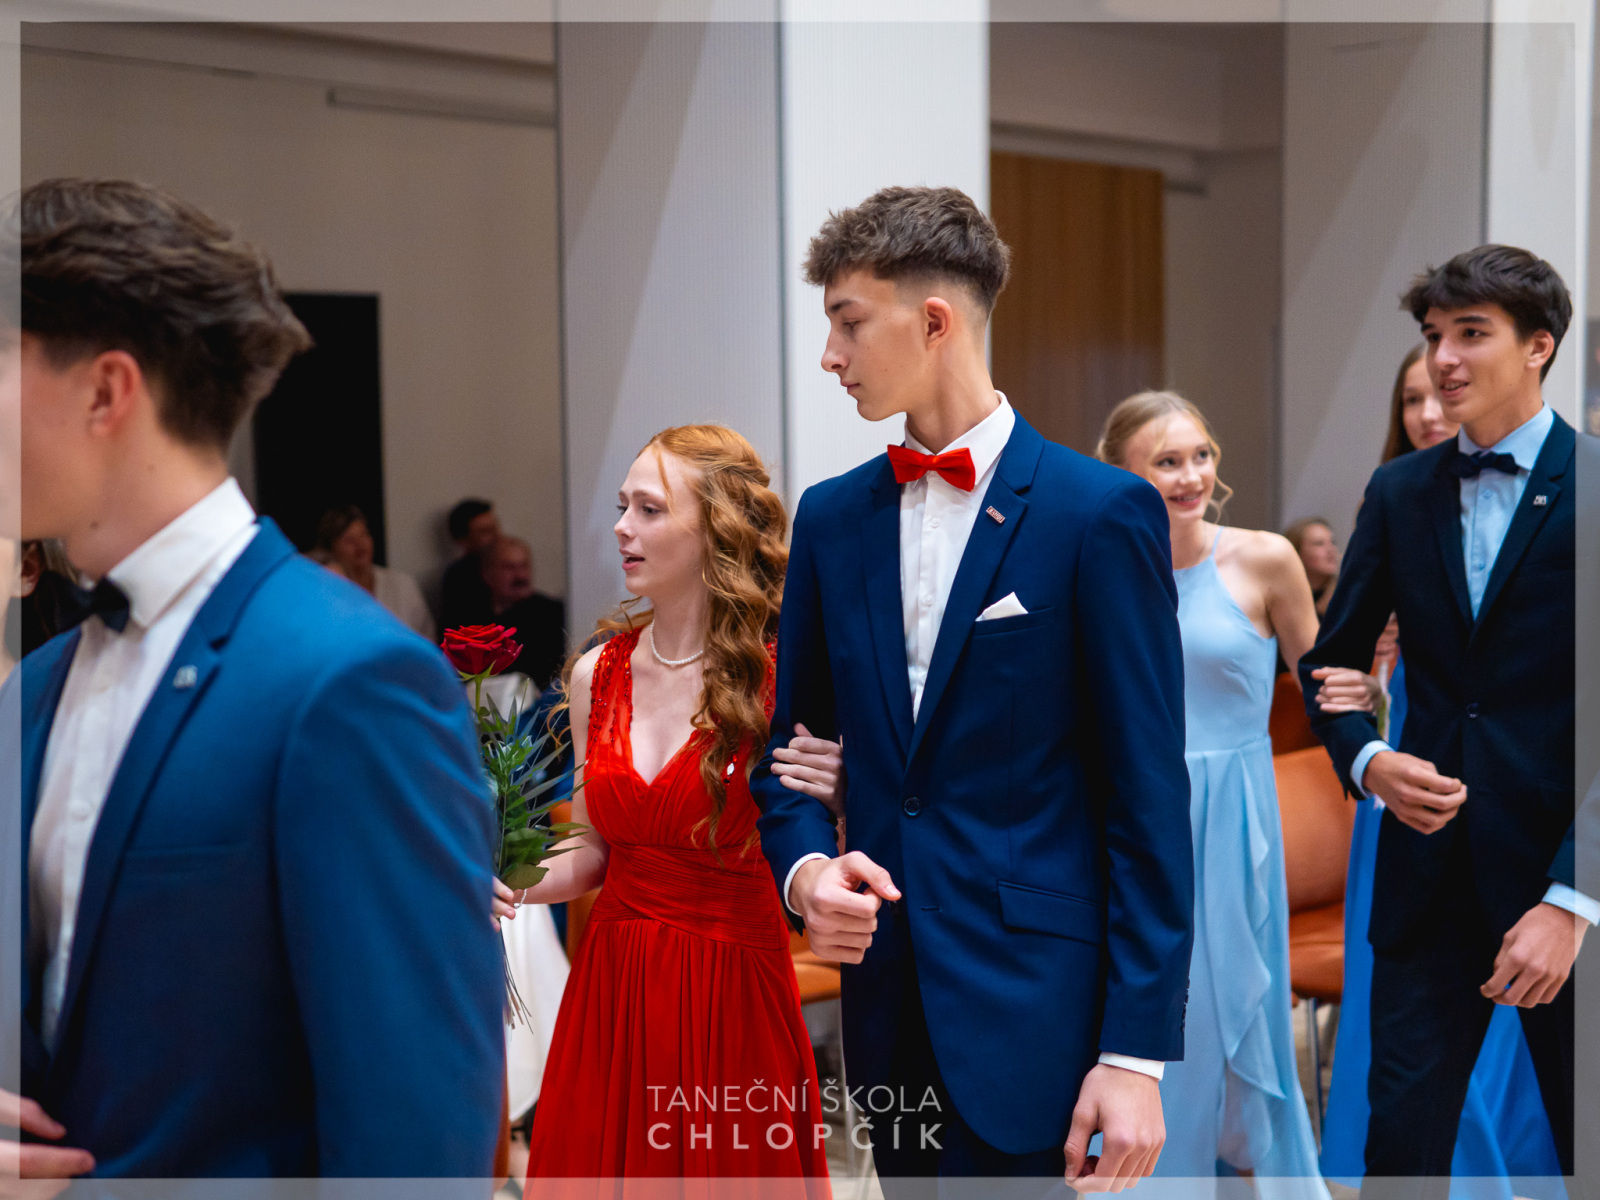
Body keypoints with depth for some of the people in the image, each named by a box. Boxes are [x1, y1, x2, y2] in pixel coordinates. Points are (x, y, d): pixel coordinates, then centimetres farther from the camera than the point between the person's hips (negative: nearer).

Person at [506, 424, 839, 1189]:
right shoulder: (596, 674, 4)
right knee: (602, 1167, 11)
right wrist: (515, 886, -4)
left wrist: (836, 802, -25)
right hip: (611, 991, 4)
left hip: (732, 1000, -4)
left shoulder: (779, 679, -10)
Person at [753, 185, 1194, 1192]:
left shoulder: (1103, 513, -7)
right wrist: (803, 869, -6)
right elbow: (791, 742, 15)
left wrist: (1138, 1051, -12)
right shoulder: (831, 516, 9)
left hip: (1033, 1017, -5)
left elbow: (1149, 798, -9)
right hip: (877, 1003, 5)